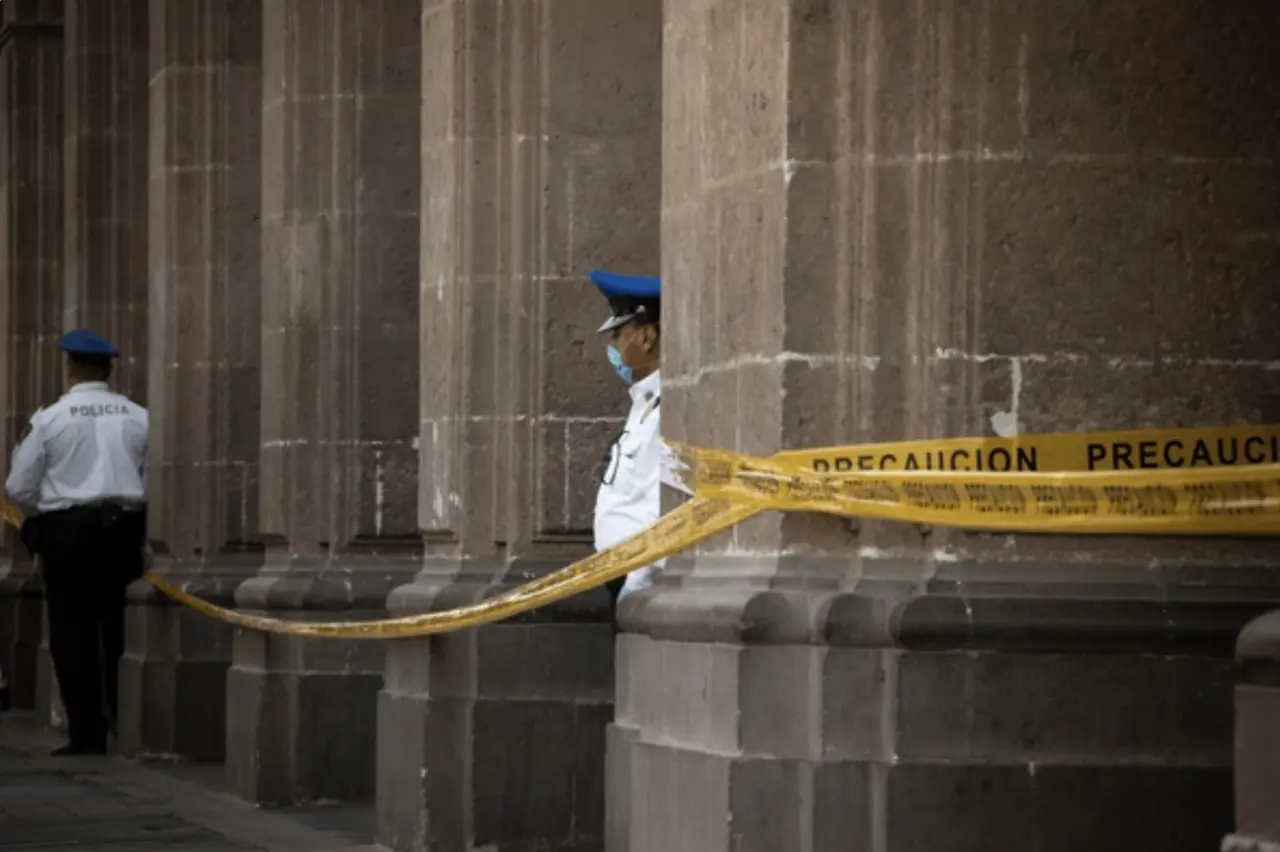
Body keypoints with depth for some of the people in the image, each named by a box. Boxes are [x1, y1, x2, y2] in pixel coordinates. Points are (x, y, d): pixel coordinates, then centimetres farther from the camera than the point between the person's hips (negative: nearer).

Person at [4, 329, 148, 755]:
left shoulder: (49, 419, -5)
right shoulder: (138, 417, 2)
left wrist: (43, 513, 18)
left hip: (67, 531, -2)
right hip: (124, 530, 3)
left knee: (73, 632, 3)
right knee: (119, 631, 7)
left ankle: (86, 732, -1)